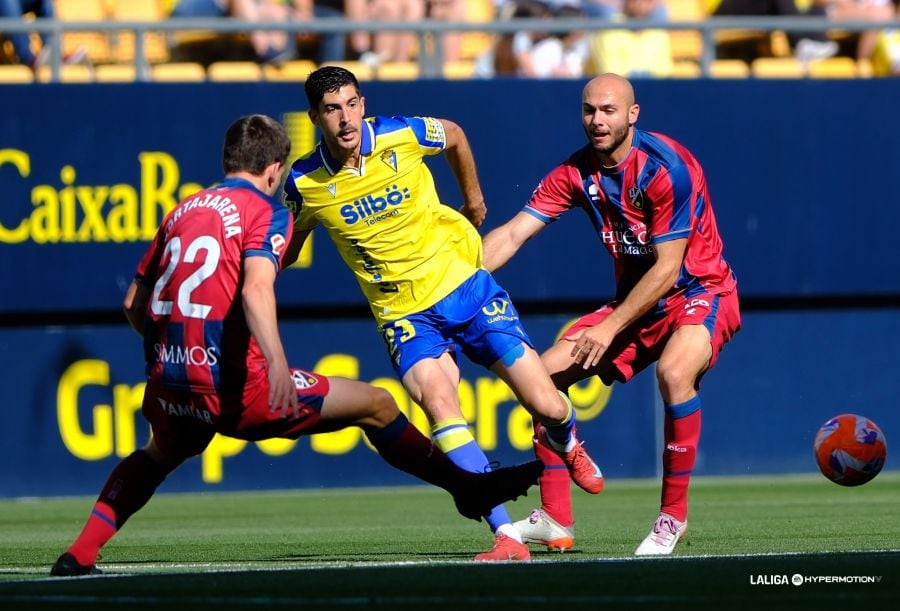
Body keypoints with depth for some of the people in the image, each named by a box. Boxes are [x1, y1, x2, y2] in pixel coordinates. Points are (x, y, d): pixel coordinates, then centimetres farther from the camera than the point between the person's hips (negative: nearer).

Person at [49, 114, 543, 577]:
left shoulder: (182, 211, 17)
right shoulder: (266, 212, -2)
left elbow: (134, 302, 21)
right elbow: (255, 290, -22)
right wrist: (277, 362, -34)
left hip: (167, 382, 6)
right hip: (232, 385, -6)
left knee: (161, 455, 39)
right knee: (376, 405, 5)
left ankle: (79, 554, 29)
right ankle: (471, 489, 13)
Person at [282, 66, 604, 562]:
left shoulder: (401, 136, -12)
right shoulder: (305, 182, -11)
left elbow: (454, 135, 12)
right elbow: (286, 248, 8)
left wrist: (473, 199, 24)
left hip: (464, 287, 1)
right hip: (404, 314, -1)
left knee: (547, 405, -2)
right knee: (436, 400, -30)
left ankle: (567, 447, 40)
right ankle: (506, 536, -32)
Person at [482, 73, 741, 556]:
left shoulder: (666, 168, -23)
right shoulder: (576, 172, -4)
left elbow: (666, 269, -24)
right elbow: (512, 234, -8)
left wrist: (610, 328, -27)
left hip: (700, 293, -7)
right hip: (636, 301, 7)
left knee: (674, 371, -36)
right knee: (546, 373, -2)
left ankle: (673, 517, -21)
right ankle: (555, 521, 5)